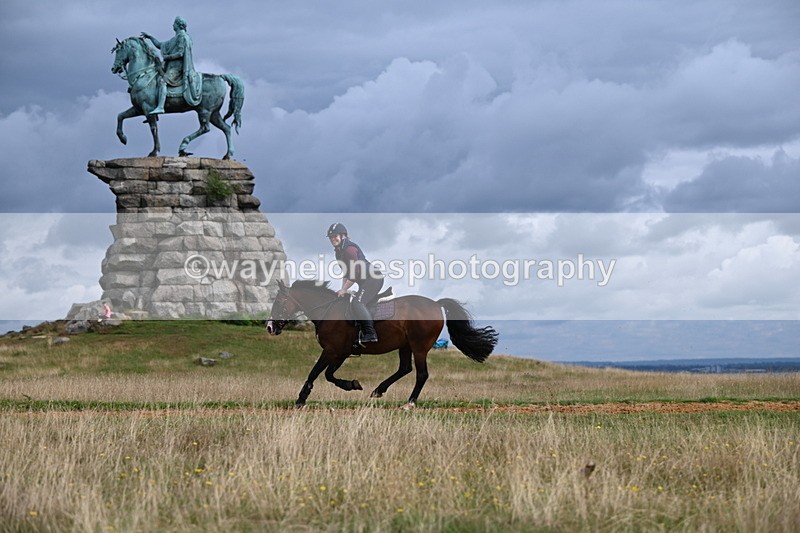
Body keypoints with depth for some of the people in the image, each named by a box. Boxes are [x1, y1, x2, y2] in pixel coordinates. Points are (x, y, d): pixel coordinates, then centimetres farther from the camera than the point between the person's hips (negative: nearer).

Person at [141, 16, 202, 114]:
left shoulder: (182, 36, -6)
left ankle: (160, 107, -44)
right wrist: (150, 37, 25)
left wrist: (167, 57, -10)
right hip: (172, 67, 11)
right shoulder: (175, 39, 25)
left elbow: (180, 53, -16)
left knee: (162, 80, -30)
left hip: (177, 68, -11)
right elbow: (160, 45, 30)